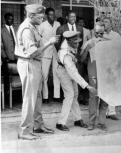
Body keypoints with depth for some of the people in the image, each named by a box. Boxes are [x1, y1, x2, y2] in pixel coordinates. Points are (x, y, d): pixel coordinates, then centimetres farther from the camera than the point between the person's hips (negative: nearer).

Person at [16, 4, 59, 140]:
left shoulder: (31, 27, 13)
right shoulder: (27, 29, -18)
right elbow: (32, 52, -23)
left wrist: (48, 42, 4)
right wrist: (48, 43, -20)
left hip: (35, 64, 10)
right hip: (29, 64, -10)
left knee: (37, 97, 17)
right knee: (29, 98, -4)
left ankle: (38, 125, 29)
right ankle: (25, 131, 5)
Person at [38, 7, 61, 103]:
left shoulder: (58, 24, 5)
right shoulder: (43, 25, -6)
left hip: (56, 52, 4)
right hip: (46, 53, -4)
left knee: (57, 74, 5)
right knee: (44, 75, -2)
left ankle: (57, 96, 12)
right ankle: (45, 96, 5)